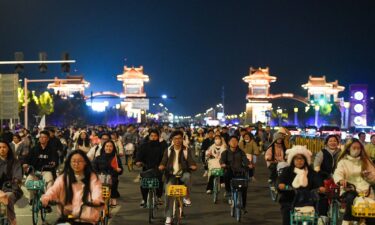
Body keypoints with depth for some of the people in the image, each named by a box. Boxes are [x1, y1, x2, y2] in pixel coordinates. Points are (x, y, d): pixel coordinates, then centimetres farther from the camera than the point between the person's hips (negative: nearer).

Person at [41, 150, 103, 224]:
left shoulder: (92, 177, 4)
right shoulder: (63, 177, 8)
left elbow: (97, 190, -15)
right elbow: (54, 189, -9)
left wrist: (96, 200, -39)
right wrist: (46, 198, -31)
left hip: (87, 219, -2)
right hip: (67, 216, 2)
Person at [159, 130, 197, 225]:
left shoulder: (186, 150, 2)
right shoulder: (168, 151, 5)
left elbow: (191, 162, -4)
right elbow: (163, 162, 3)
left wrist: (193, 166, -26)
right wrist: (161, 166, -20)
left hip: (183, 173, -1)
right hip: (171, 174, 1)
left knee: (187, 176, -36)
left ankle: (187, 197, -15)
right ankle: (168, 217, -4)